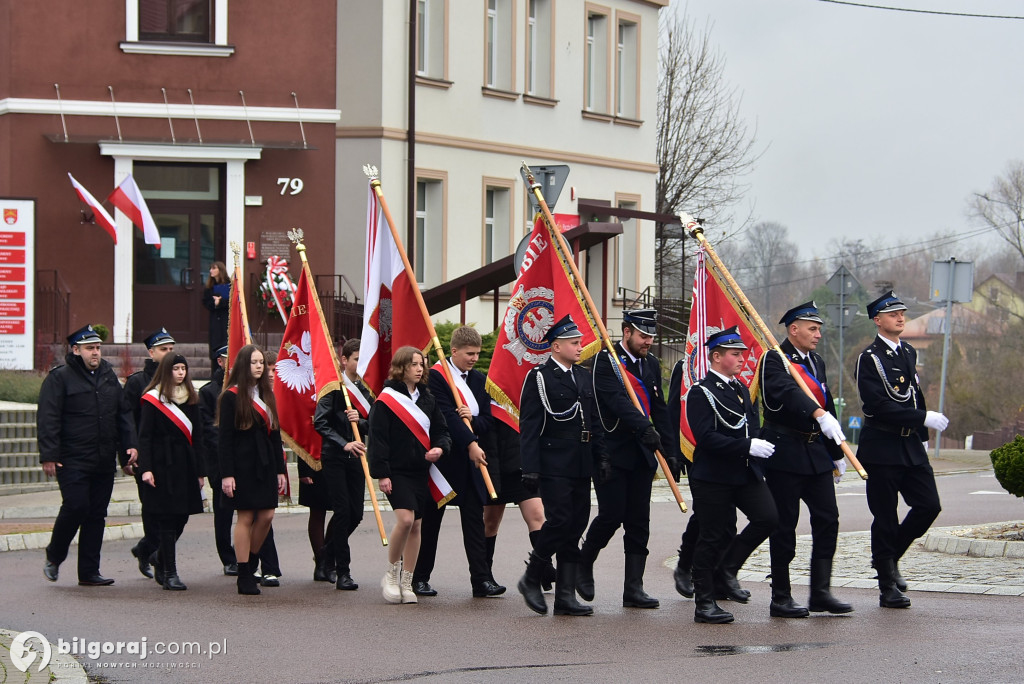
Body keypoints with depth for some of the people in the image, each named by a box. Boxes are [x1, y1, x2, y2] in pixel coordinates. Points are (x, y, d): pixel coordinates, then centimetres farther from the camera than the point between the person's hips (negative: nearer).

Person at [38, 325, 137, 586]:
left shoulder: (109, 376, 14)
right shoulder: (60, 378, -5)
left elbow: (123, 414, 19)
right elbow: (48, 419, -9)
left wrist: (130, 444, 7)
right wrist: (49, 456, -15)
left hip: (104, 461, 6)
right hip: (72, 461, -6)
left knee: (97, 514, 5)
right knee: (76, 507, -12)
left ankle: (89, 572, 9)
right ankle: (54, 557, 12)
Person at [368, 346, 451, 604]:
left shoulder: (427, 398, 12)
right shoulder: (386, 399, -5)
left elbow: (441, 430, 17)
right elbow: (378, 438, -8)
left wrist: (440, 448, -6)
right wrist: (381, 473, -13)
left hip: (421, 471, 6)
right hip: (396, 472, -6)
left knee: (416, 525, 5)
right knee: (405, 519, -20)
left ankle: (407, 583, 12)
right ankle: (391, 574, -2)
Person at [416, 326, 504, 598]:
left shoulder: (479, 380, 12)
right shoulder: (435, 376, -9)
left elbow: (488, 421, 12)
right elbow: (445, 415, -20)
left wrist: (472, 420, -11)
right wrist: (471, 443, -27)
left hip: (471, 460, 5)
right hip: (442, 457, -5)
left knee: (475, 519, 0)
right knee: (430, 519, 4)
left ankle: (481, 580, -3)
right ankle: (420, 578, 14)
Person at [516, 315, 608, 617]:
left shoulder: (584, 377, 15)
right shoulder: (539, 378, -6)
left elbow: (595, 422, 20)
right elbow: (528, 427, -10)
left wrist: (602, 457, 11)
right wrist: (530, 469, -15)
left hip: (581, 467, 7)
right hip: (553, 465, -7)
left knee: (576, 525, 5)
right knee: (560, 520, -15)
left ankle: (566, 596, 8)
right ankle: (531, 578, 5)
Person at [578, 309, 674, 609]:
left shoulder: (651, 363, 14)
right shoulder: (606, 360, -9)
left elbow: (659, 408, 15)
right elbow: (617, 400, -23)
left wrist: (670, 449, 8)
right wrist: (644, 427, -34)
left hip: (641, 453, 6)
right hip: (612, 450, -6)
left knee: (639, 522, 3)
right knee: (612, 515, -8)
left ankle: (633, 589, 5)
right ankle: (583, 564, 18)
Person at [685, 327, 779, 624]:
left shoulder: (741, 389, 16)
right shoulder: (701, 393, -9)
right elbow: (706, 438, -20)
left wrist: (759, 448, 10)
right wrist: (748, 446, -24)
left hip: (746, 474, 7)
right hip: (713, 477, -7)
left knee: (768, 516, -12)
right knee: (713, 537, -2)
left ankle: (728, 567, 6)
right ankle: (704, 604, 8)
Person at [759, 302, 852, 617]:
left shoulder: (817, 362, 17)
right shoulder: (774, 361, -9)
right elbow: (787, 392, -28)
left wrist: (837, 453, 21)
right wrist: (819, 414, -41)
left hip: (817, 453, 7)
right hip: (785, 453, -7)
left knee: (827, 519, 1)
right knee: (784, 526, -2)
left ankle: (820, 593, 7)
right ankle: (781, 599, 4)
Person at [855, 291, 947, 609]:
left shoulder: (910, 353, 14)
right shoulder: (870, 358, -10)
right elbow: (878, 406, -20)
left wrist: (923, 436, 18)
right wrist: (924, 418, -21)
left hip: (912, 447, 7)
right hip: (881, 448, -7)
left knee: (929, 505, -2)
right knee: (885, 518, -1)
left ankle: (889, 557, 20)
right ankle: (888, 587, 8)